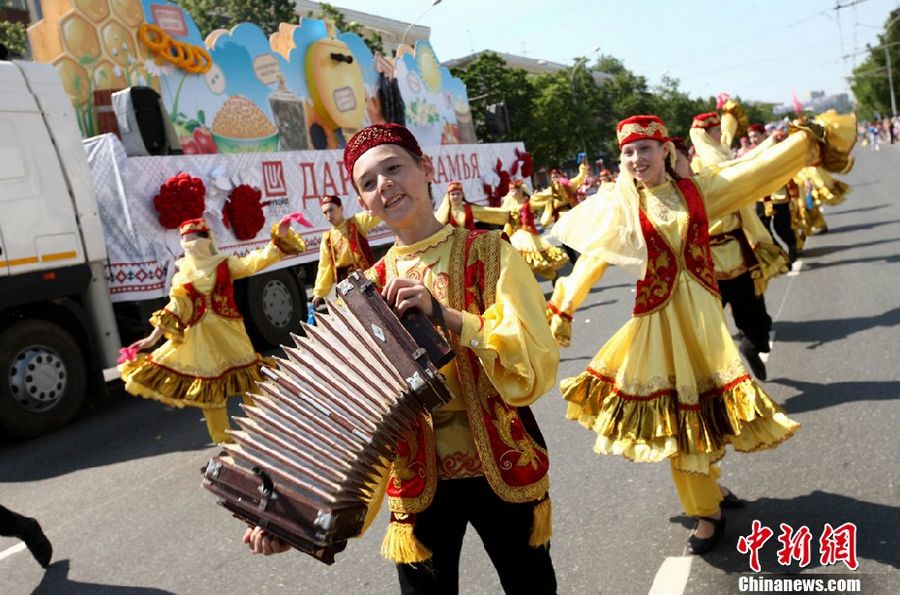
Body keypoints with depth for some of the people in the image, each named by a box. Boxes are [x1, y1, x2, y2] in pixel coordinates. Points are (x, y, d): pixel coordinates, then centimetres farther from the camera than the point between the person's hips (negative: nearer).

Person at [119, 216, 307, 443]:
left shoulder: (224, 264, 0)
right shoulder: (183, 273, 5)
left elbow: (254, 262, -10)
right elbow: (176, 307, 4)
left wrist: (278, 237, -22)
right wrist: (154, 336, -2)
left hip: (228, 331, -2)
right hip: (199, 336, 2)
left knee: (246, 381, 5)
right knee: (207, 388, 7)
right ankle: (225, 440, 22)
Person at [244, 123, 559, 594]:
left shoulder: (487, 252, -8)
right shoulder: (370, 286, -1)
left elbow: (537, 362, -17)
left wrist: (444, 315, -28)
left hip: (501, 466, -1)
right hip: (416, 478, 1)